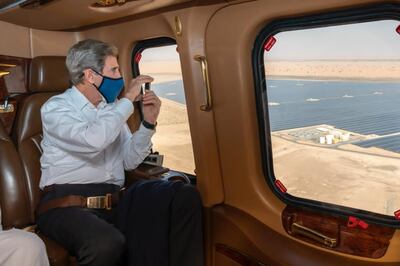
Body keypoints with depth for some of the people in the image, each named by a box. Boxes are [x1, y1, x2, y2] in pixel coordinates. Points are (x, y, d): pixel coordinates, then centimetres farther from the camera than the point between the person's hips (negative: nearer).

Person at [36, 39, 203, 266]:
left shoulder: (111, 107, 14)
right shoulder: (55, 108, -1)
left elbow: (129, 161, 13)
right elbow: (93, 141, -23)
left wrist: (148, 123, 0)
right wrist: (128, 100, -12)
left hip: (114, 204, 5)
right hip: (68, 206, -5)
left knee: (185, 195, -20)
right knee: (107, 243, -40)